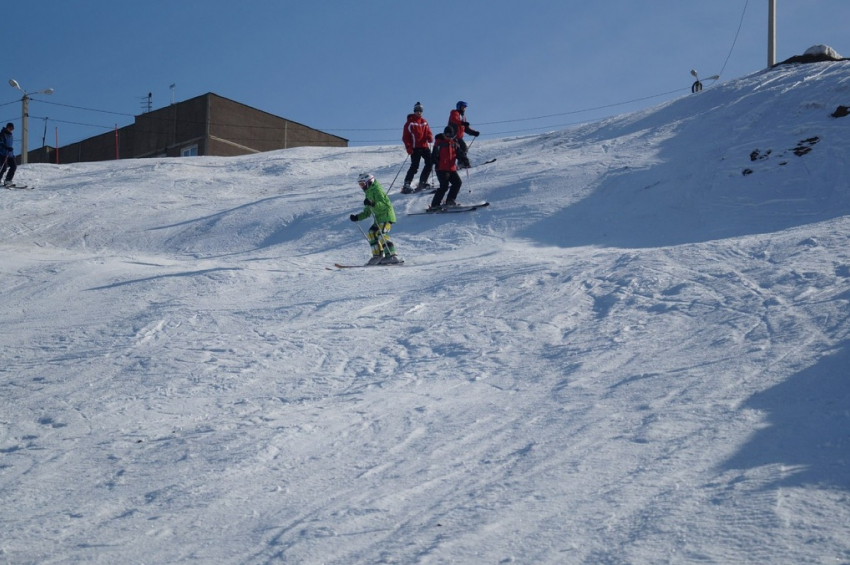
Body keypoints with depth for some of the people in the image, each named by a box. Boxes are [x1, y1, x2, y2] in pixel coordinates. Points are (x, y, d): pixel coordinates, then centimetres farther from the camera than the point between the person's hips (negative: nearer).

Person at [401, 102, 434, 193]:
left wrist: (430, 138, -5)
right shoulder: (410, 122, 0)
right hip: (415, 148, -6)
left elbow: (428, 133, 19)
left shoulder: (424, 122, 16)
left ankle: (422, 182, 16)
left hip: (425, 146, 6)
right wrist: (408, 147, -14)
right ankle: (406, 185, -12)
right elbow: (405, 137, -2)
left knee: (429, 164, 2)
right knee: (414, 166, -13)